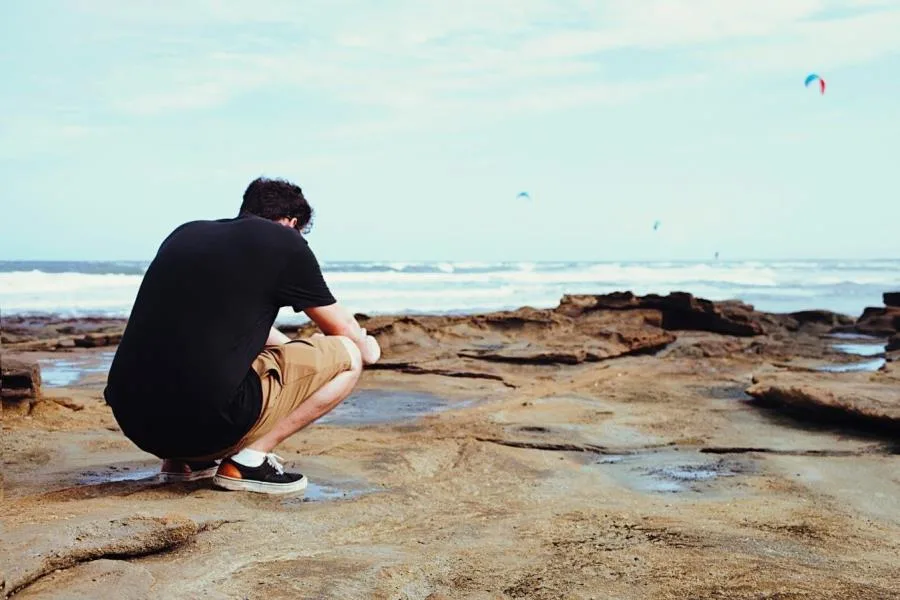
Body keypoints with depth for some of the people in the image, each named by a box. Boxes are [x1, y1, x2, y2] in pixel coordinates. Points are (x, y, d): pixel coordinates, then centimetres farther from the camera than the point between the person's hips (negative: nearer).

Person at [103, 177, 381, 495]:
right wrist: (365, 348, 39)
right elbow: (344, 329, 16)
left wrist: (291, 346, 48)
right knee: (348, 355, 7)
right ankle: (248, 461, 2)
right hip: (208, 421, -7)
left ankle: (184, 459, 20)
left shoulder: (185, 233, 20)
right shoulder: (284, 242, 2)